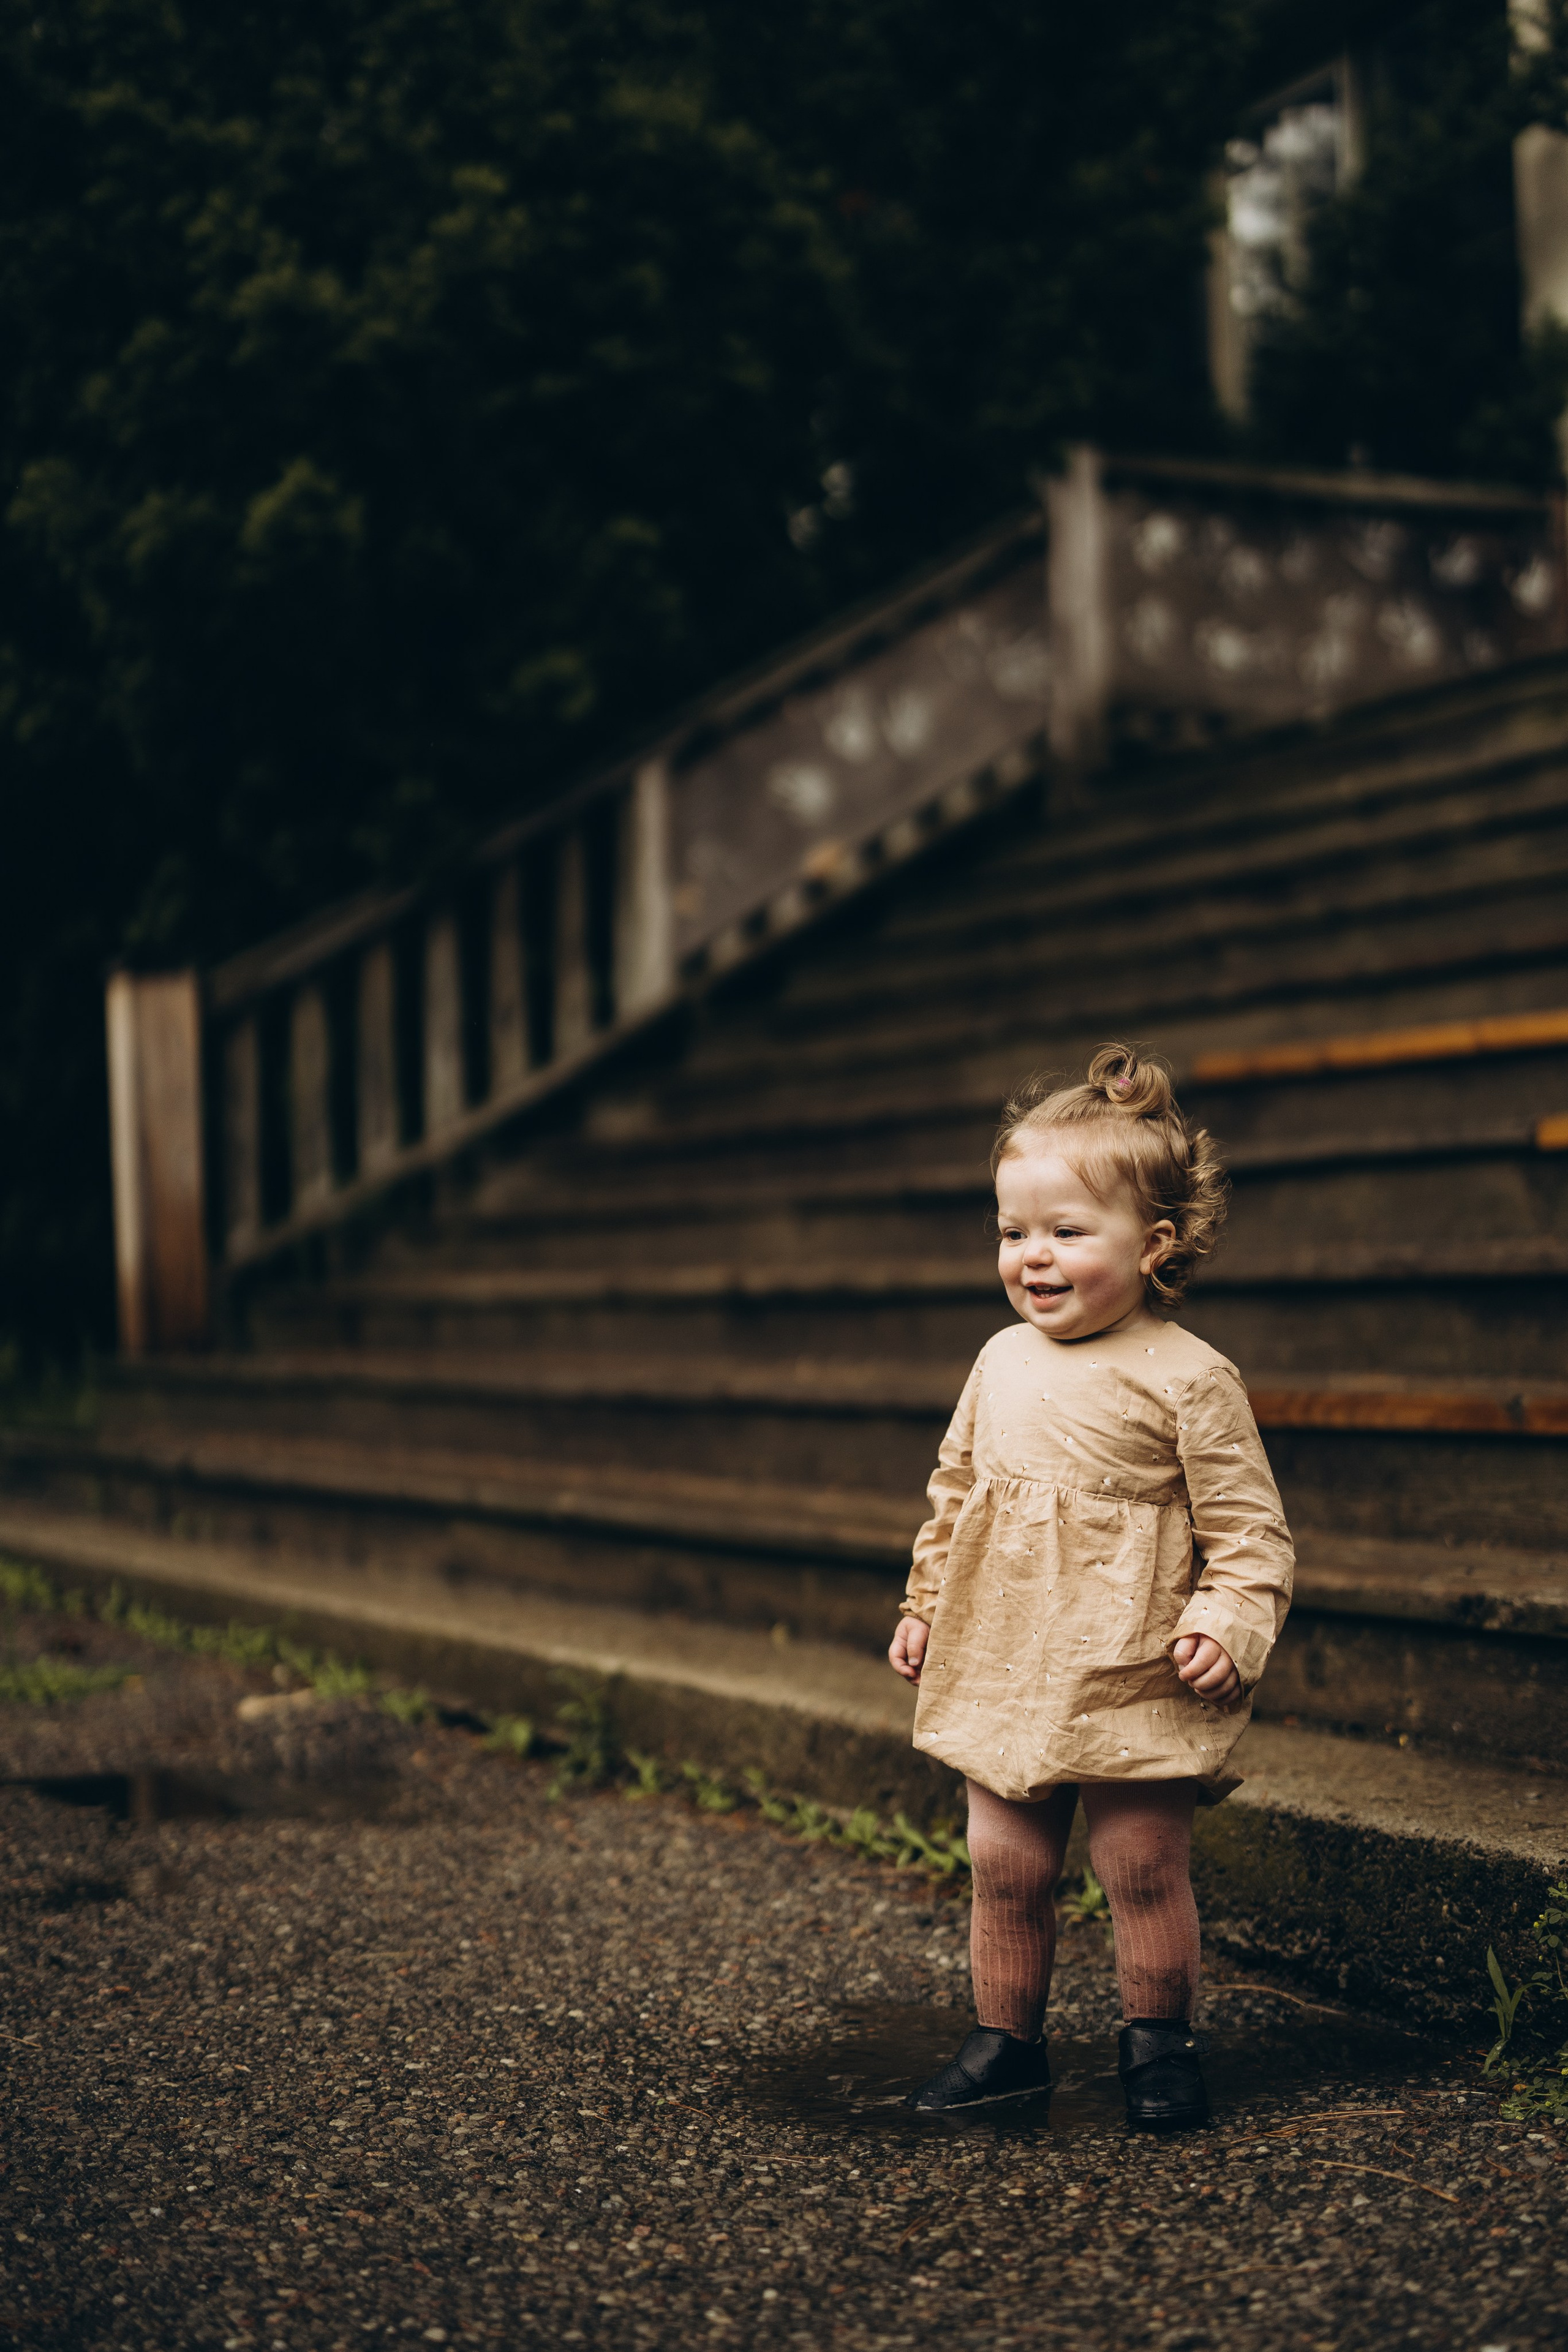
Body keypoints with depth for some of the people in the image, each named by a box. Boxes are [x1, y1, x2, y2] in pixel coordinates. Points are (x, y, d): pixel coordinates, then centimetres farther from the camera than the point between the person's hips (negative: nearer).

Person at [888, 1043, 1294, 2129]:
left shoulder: (1188, 1378, -11)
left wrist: (1228, 1627, -21)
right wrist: (926, 1609, 18)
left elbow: (1249, 1527, -8)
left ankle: (1158, 2041, 23)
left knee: (1144, 1866, 2)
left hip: (1134, 1683, -5)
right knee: (1005, 1867, 9)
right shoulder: (1002, 1363, 6)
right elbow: (956, 1495, 18)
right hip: (1003, 1673, 5)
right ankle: (1007, 2038, 25)